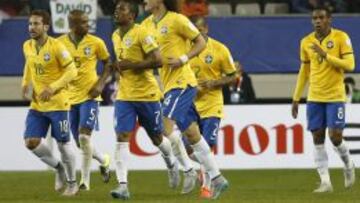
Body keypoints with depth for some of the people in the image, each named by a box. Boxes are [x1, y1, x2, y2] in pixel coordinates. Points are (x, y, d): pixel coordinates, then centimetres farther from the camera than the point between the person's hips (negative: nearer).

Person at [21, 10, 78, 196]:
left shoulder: (56, 46, -16)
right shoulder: (27, 46, 3)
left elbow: (72, 71, -14)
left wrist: (52, 88, -23)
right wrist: (25, 85, 6)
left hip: (57, 104, -6)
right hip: (37, 105, 6)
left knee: (63, 144, 2)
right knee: (31, 142, -5)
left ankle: (72, 183, 21)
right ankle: (59, 168, 21)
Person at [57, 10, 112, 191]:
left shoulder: (95, 43, -7)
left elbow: (108, 63, 7)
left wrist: (101, 84, -7)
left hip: (89, 95, -3)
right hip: (70, 97, 3)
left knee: (84, 136, -16)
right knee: (80, 143, 9)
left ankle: (85, 180, -6)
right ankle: (104, 160, 38)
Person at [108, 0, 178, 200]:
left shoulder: (142, 33, -14)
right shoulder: (116, 36, 9)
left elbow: (157, 60, -20)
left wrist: (131, 65, -21)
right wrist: (119, 67, 6)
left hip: (147, 94, -5)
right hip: (124, 95, 5)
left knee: (157, 137, 11)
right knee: (121, 137, -11)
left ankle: (172, 165, 43)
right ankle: (122, 185, -16)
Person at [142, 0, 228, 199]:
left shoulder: (176, 20, -10)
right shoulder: (147, 24, 12)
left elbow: (201, 42, -5)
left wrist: (183, 59, -16)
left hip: (181, 81, -8)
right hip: (168, 84, 8)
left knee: (166, 125, -18)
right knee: (191, 133, 8)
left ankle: (188, 170, -5)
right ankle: (217, 178, 13)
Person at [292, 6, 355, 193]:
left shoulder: (341, 38, -7)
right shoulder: (306, 42, 6)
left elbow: (349, 65, -13)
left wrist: (326, 55, -22)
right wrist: (296, 99, 13)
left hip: (335, 96, -4)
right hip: (314, 98, 4)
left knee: (335, 137, -9)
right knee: (317, 138, -1)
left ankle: (348, 165, 22)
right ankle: (325, 182, 3)